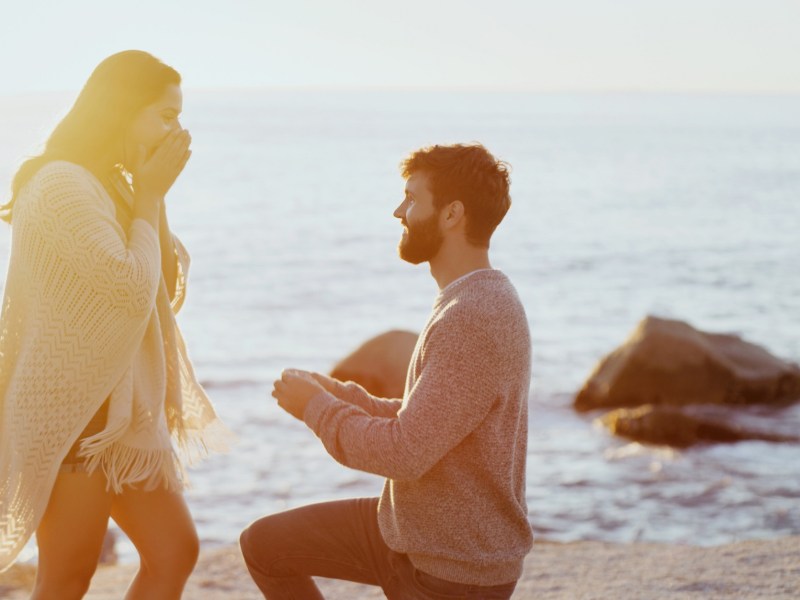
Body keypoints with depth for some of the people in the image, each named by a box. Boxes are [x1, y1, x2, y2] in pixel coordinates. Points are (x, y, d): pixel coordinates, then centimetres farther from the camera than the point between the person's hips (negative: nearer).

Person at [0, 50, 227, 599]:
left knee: (175, 550, 8)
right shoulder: (63, 185, -17)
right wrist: (151, 197, -11)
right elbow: (133, 289, -23)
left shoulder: (115, 188, 13)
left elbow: (168, 291, 9)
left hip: (121, 411, 9)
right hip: (68, 411, -9)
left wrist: (152, 196, 0)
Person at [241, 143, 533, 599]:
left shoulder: (475, 320, -28)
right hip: (406, 529, 10)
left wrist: (316, 406, -13)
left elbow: (404, 452, -29)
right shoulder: (470, 303, 6)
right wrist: (342, 395, -1)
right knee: (266, 545, 10)